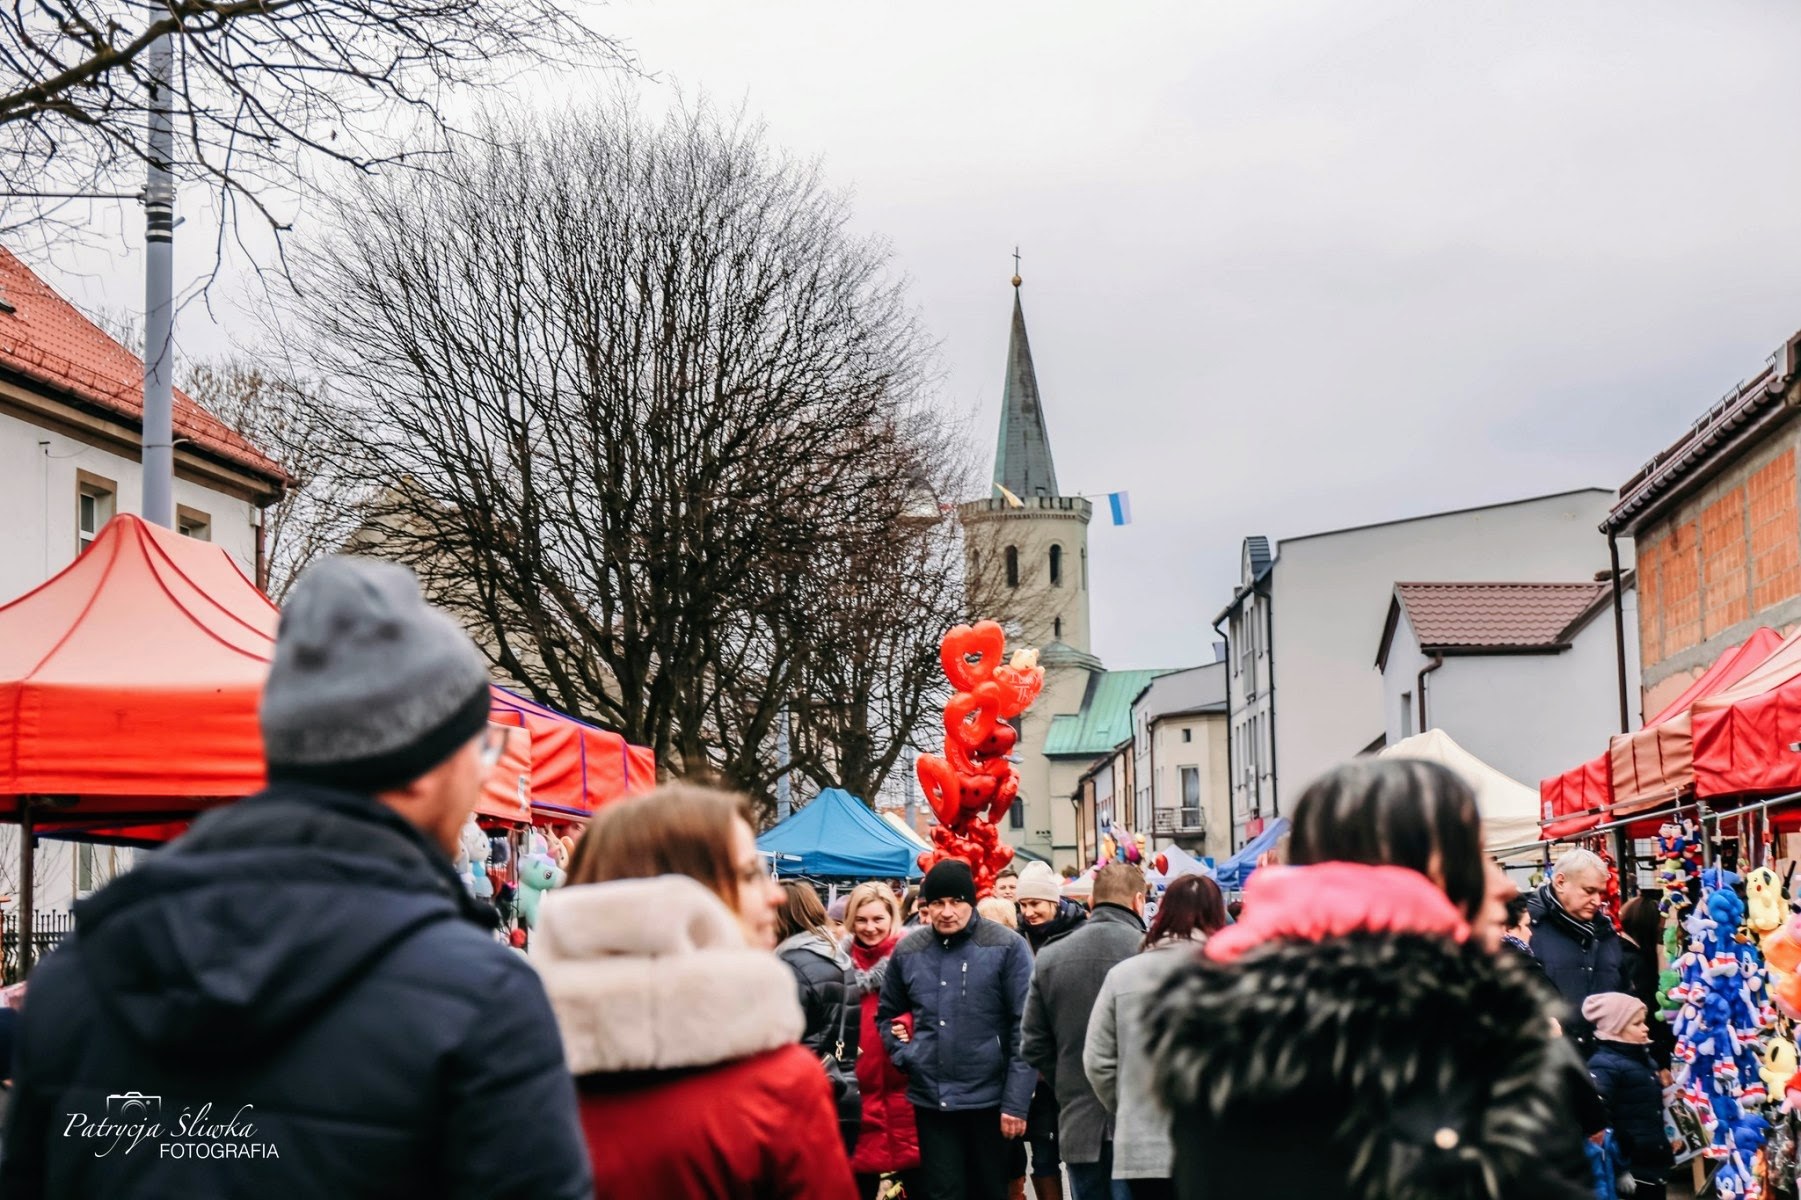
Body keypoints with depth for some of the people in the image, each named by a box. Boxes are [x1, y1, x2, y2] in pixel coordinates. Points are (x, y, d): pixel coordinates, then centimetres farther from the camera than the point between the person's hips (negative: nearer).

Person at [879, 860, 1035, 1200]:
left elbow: (1025, 1029, -9)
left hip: (989, 1098, -3)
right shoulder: (907, 951, 5)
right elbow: (886, 1014, 20)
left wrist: (1017, 1101, -13)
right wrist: (903, 1054, 1)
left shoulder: (1007, 947, -7)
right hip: (930, 1099, 3)